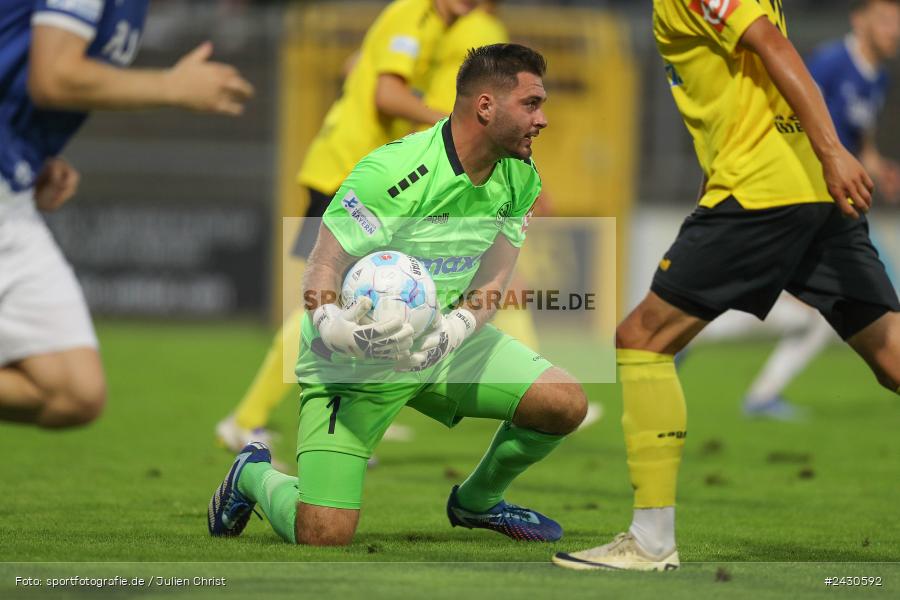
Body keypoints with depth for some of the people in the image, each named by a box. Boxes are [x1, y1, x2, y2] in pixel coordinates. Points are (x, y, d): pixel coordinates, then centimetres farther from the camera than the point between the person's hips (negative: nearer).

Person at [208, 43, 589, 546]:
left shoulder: (520, 179, -4)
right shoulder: (392, 173, -26)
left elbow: (494, 281, -6)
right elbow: (325, 266, -23)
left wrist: (457, 327, -29)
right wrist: (331, 326, -45)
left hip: (444, 342, 7)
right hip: (359, 357, -7)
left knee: (566, 405, -6)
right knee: (323, 536, -18)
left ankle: (477, 501, 23)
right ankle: (253, 476, 19)